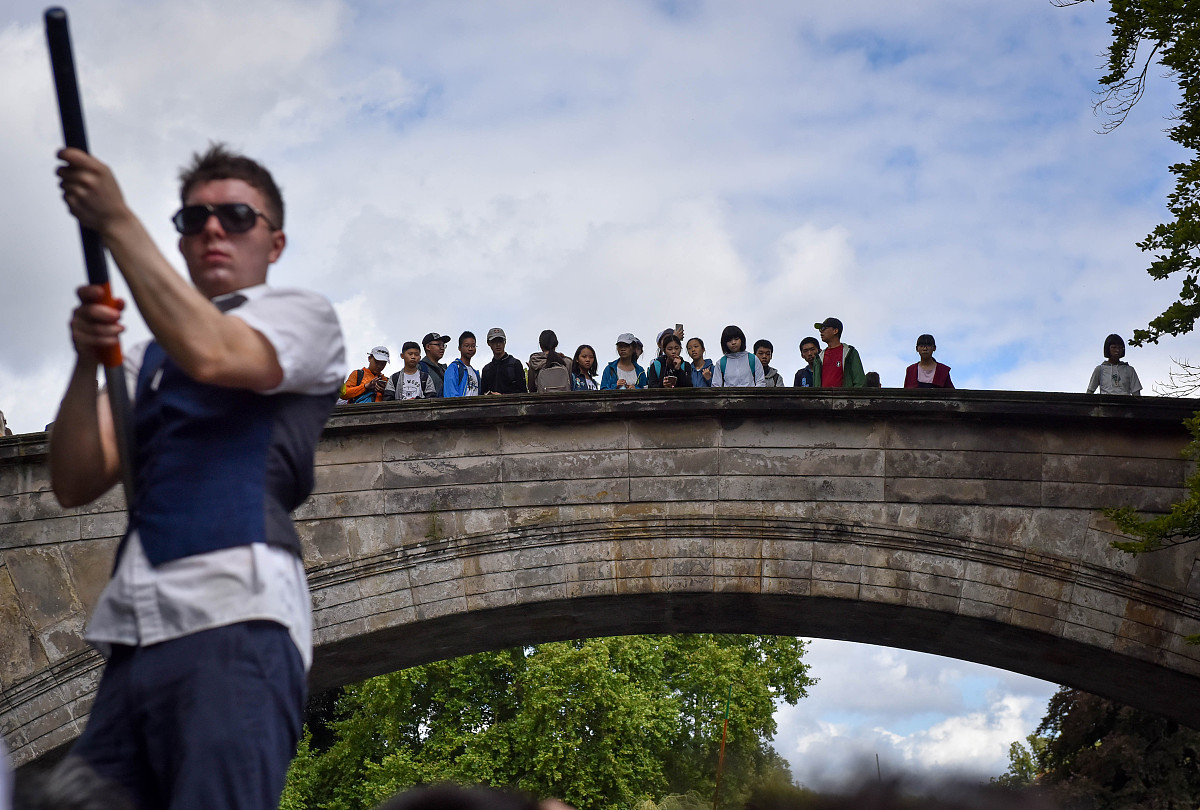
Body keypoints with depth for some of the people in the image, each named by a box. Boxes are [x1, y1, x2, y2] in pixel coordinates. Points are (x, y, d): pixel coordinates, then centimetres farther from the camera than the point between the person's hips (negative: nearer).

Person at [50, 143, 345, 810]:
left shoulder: (303, 316, 13)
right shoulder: (146, 357, 29)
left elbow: (210, 354, -10)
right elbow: (76, 484, 15)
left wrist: (115, 223, -6)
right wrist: (87, 360, 0)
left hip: (235, 617, -5)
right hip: (134, 632, 6)